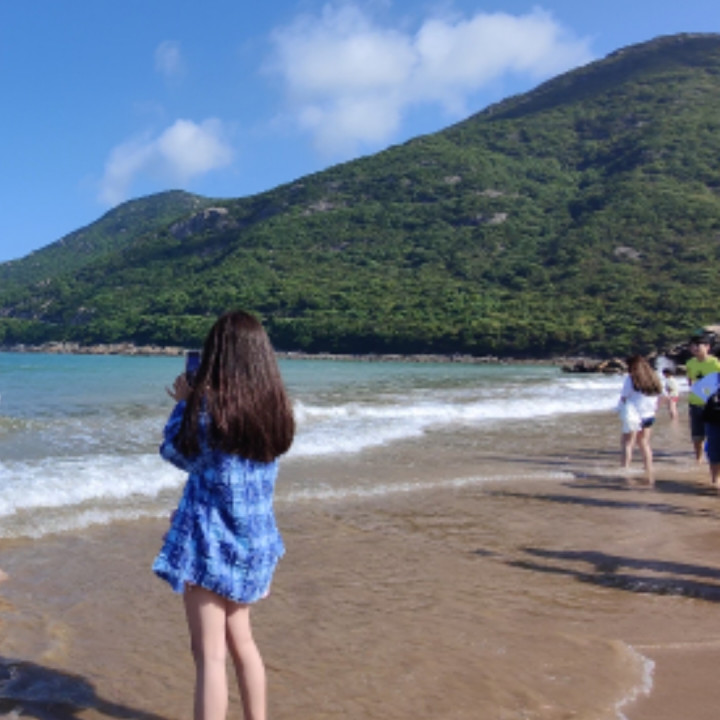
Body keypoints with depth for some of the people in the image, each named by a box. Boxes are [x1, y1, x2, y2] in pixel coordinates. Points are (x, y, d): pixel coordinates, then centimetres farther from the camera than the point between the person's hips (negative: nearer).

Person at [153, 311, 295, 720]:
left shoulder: (206, 406, -18)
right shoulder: (274, 408, -1)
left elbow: (176, 452, -1)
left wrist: (185, 403, 9)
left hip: (211, 545, -6)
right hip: (253, 542, 7)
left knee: (210, 655, 1)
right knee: (240, 639, 23)